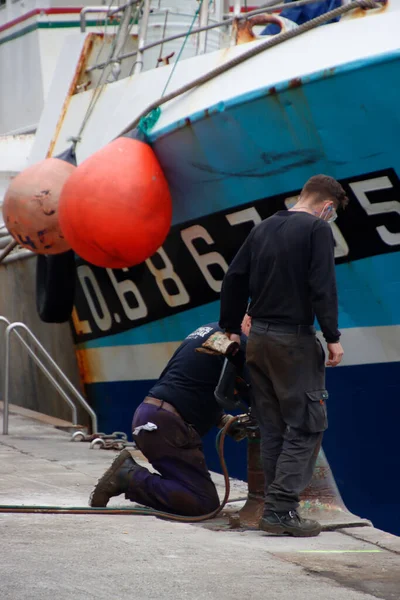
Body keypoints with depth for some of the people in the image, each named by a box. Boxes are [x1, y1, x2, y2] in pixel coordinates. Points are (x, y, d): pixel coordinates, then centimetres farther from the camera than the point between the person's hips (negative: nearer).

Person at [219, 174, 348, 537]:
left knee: (273, 427, 11)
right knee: (307, 425, -3)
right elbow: (322, 286, -15)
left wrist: (231, 327, 22)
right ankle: (282, 510, -10)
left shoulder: (264, 229, 14)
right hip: (295, 339, -7)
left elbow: (234, 279, 15)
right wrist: (332, 337, -12)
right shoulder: (318, 229, -7)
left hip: (259, 338, 7)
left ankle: (276, 507, 10)